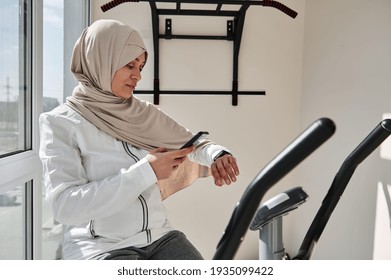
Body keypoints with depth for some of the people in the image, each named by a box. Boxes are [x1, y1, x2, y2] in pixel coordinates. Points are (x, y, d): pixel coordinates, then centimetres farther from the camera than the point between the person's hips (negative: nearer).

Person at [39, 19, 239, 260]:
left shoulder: (145, 114, 6)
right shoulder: (60, 122, -7)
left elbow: (193, 143, 16)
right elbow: (65, 206, -17)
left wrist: (217, 155, -8)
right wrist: (145, 172, -21)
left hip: (159, 237, 5)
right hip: (98, 247, -4)